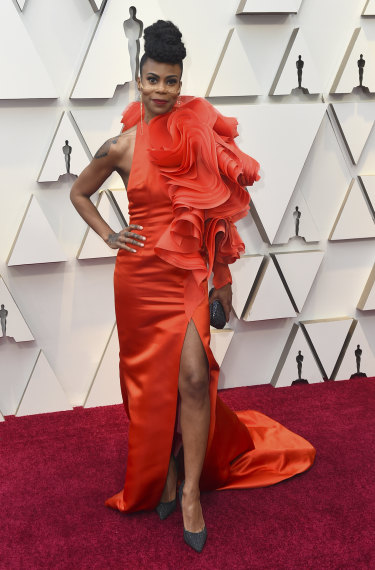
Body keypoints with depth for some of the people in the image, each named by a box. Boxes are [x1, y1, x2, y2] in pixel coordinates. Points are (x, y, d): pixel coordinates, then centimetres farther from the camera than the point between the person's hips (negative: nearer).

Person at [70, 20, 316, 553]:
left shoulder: (198, 134, 1)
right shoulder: (120, 146, -1)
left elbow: (218, 210, 7)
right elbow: (79, 192, 15)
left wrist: (224, 276, 7)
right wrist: (109, 235, 1)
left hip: (189, 271, 0)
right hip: (140, 273, 0)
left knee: (193, 376, -13)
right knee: (154, 380, 9)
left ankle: (190, 489, 1)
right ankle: (163, 473, 29)